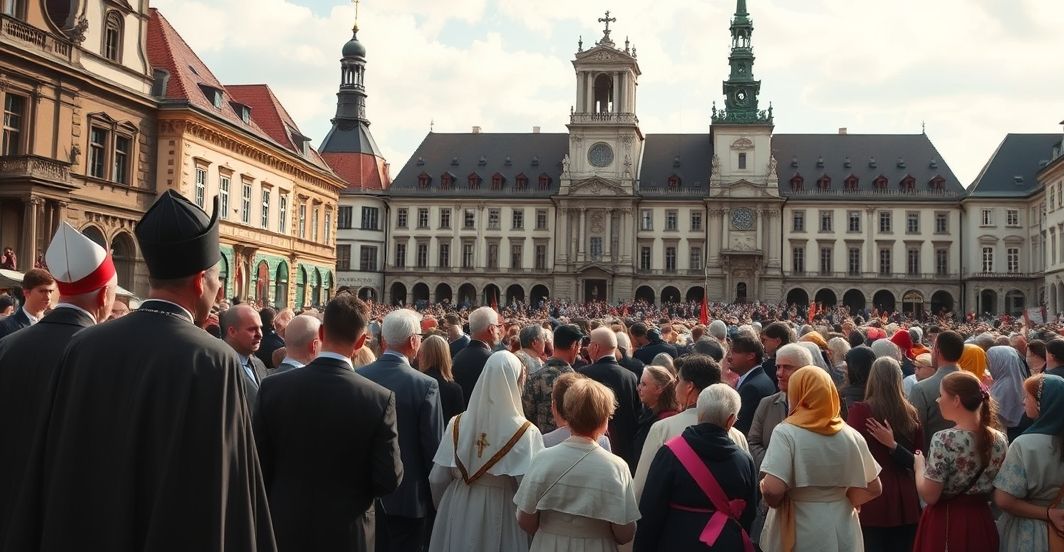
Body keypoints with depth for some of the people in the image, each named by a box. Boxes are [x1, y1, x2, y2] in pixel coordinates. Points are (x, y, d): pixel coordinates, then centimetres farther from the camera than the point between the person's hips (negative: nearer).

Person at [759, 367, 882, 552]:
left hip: (799, 535, -3)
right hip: (842, 533, 3)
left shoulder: (786, 433, -15)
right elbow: (874, 488, 4)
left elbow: (772, 490, -24)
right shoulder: (851, 436, -2)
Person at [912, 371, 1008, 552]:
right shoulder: (1000, 440, -2)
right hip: (982, 523, 6)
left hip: (946, 523, -6)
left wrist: (919, 466, -3)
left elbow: (929, 496, -18)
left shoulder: (944, 440, -21)